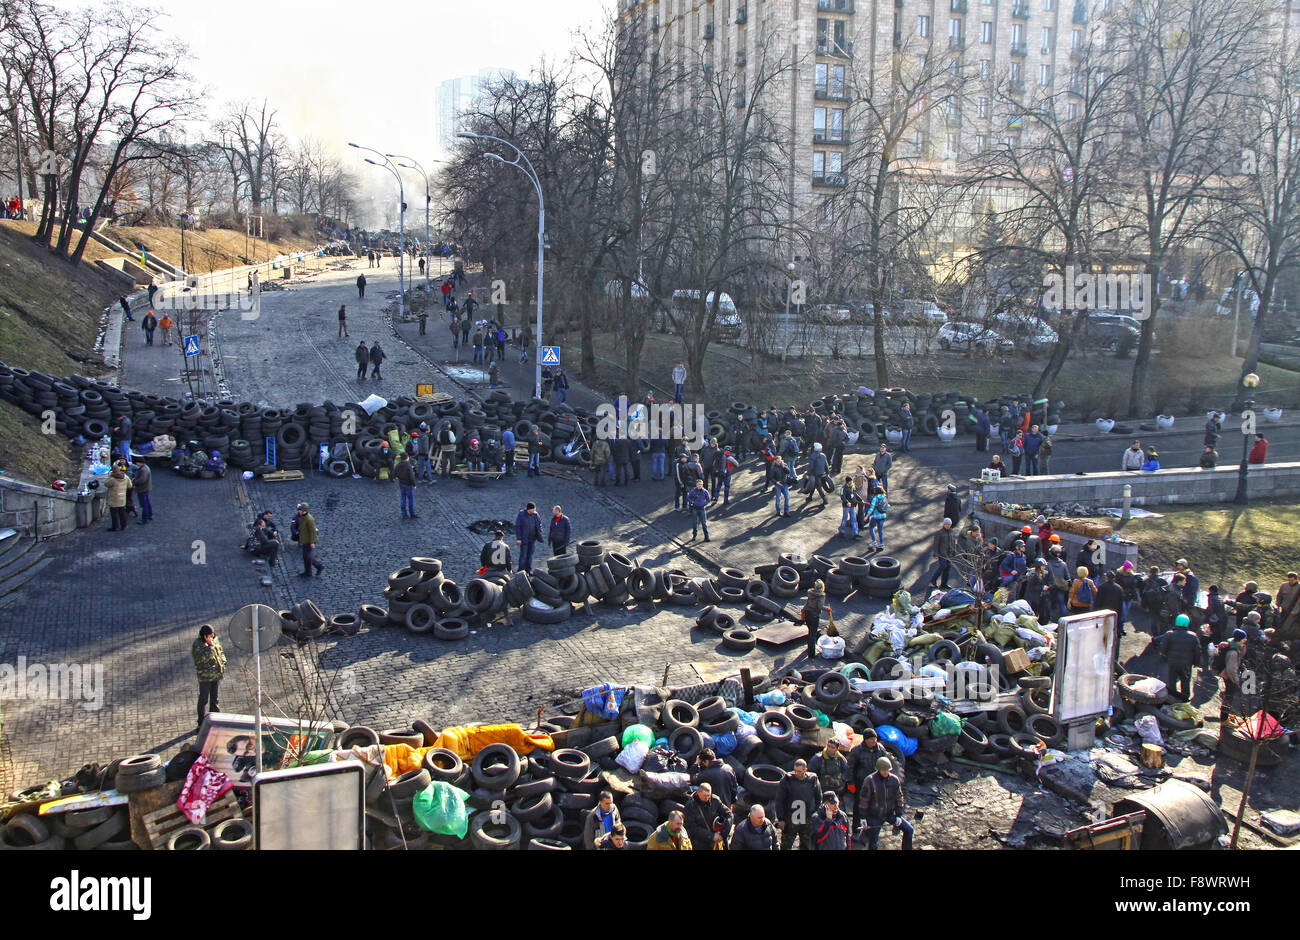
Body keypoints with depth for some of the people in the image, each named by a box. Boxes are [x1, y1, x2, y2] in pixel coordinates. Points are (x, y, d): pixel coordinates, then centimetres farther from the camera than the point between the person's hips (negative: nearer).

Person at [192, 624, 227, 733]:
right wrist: (210, 647, -27)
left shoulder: (215, 640, 6)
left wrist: (222, 664, 8)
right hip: (204, 676, -5)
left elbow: (221, 652, 19)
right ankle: (201, 724, 10)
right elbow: (199, 659, -22)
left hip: (217, 674, 5)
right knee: (204, 700, 2)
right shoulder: (198, 643, -12)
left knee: (215, 698, 14)